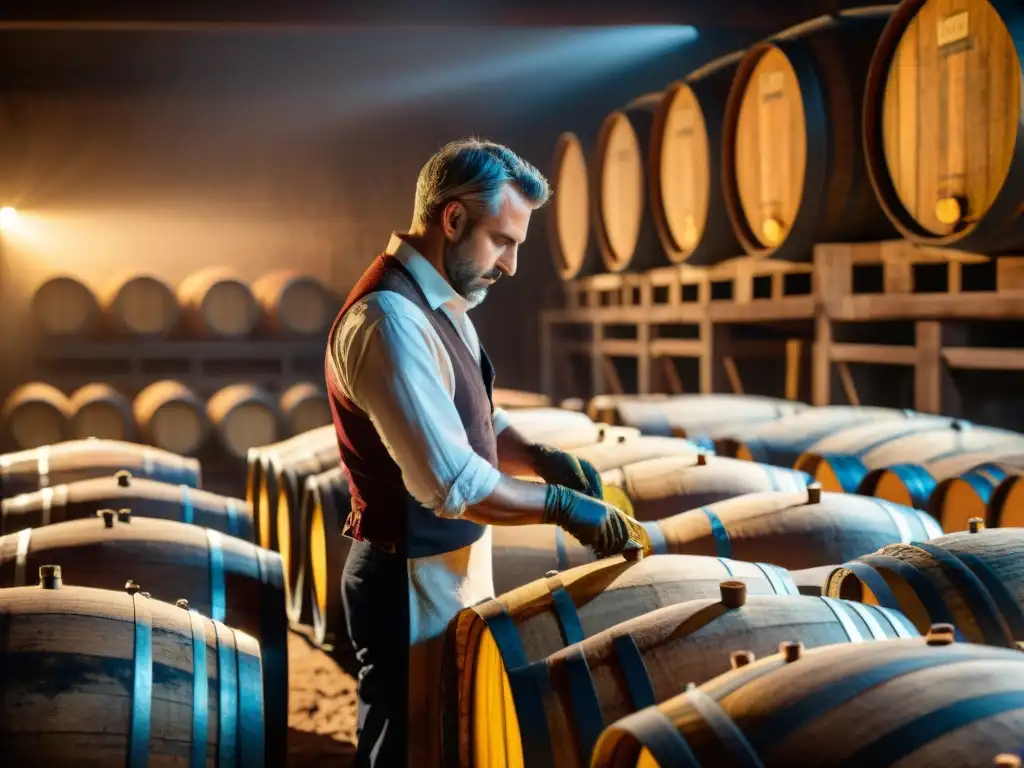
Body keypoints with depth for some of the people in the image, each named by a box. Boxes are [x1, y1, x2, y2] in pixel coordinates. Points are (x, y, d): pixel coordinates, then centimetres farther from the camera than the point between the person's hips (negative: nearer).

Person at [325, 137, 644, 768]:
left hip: (456, 564, 10)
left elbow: (478, 424, 16)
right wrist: (561, 505, -19)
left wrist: (539, 457, -4)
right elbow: (454, 485, -29)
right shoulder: (389, 320, -25)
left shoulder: (442, 304, 8)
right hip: (414, 579, -10)